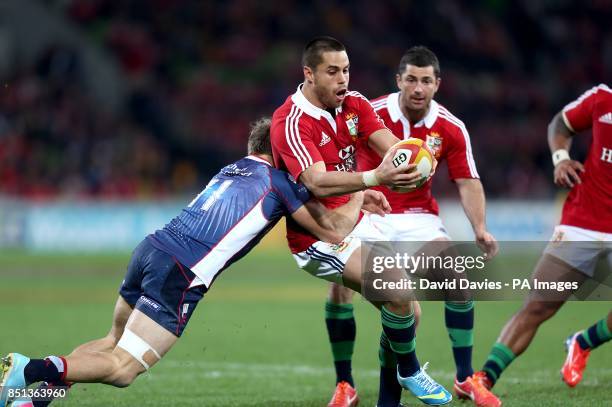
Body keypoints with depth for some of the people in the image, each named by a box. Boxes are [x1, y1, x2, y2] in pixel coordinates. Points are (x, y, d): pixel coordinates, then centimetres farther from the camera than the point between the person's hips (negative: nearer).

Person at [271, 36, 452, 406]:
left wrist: (410, 161, -38)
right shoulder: (291, 123, -22)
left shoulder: (355, 104, 1)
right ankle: (410, 372, 4)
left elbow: (389, 144, -13)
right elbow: (317, 183, -37)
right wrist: (375, 178, -52)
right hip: (318, 238, -8)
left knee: (404, 299, 7)